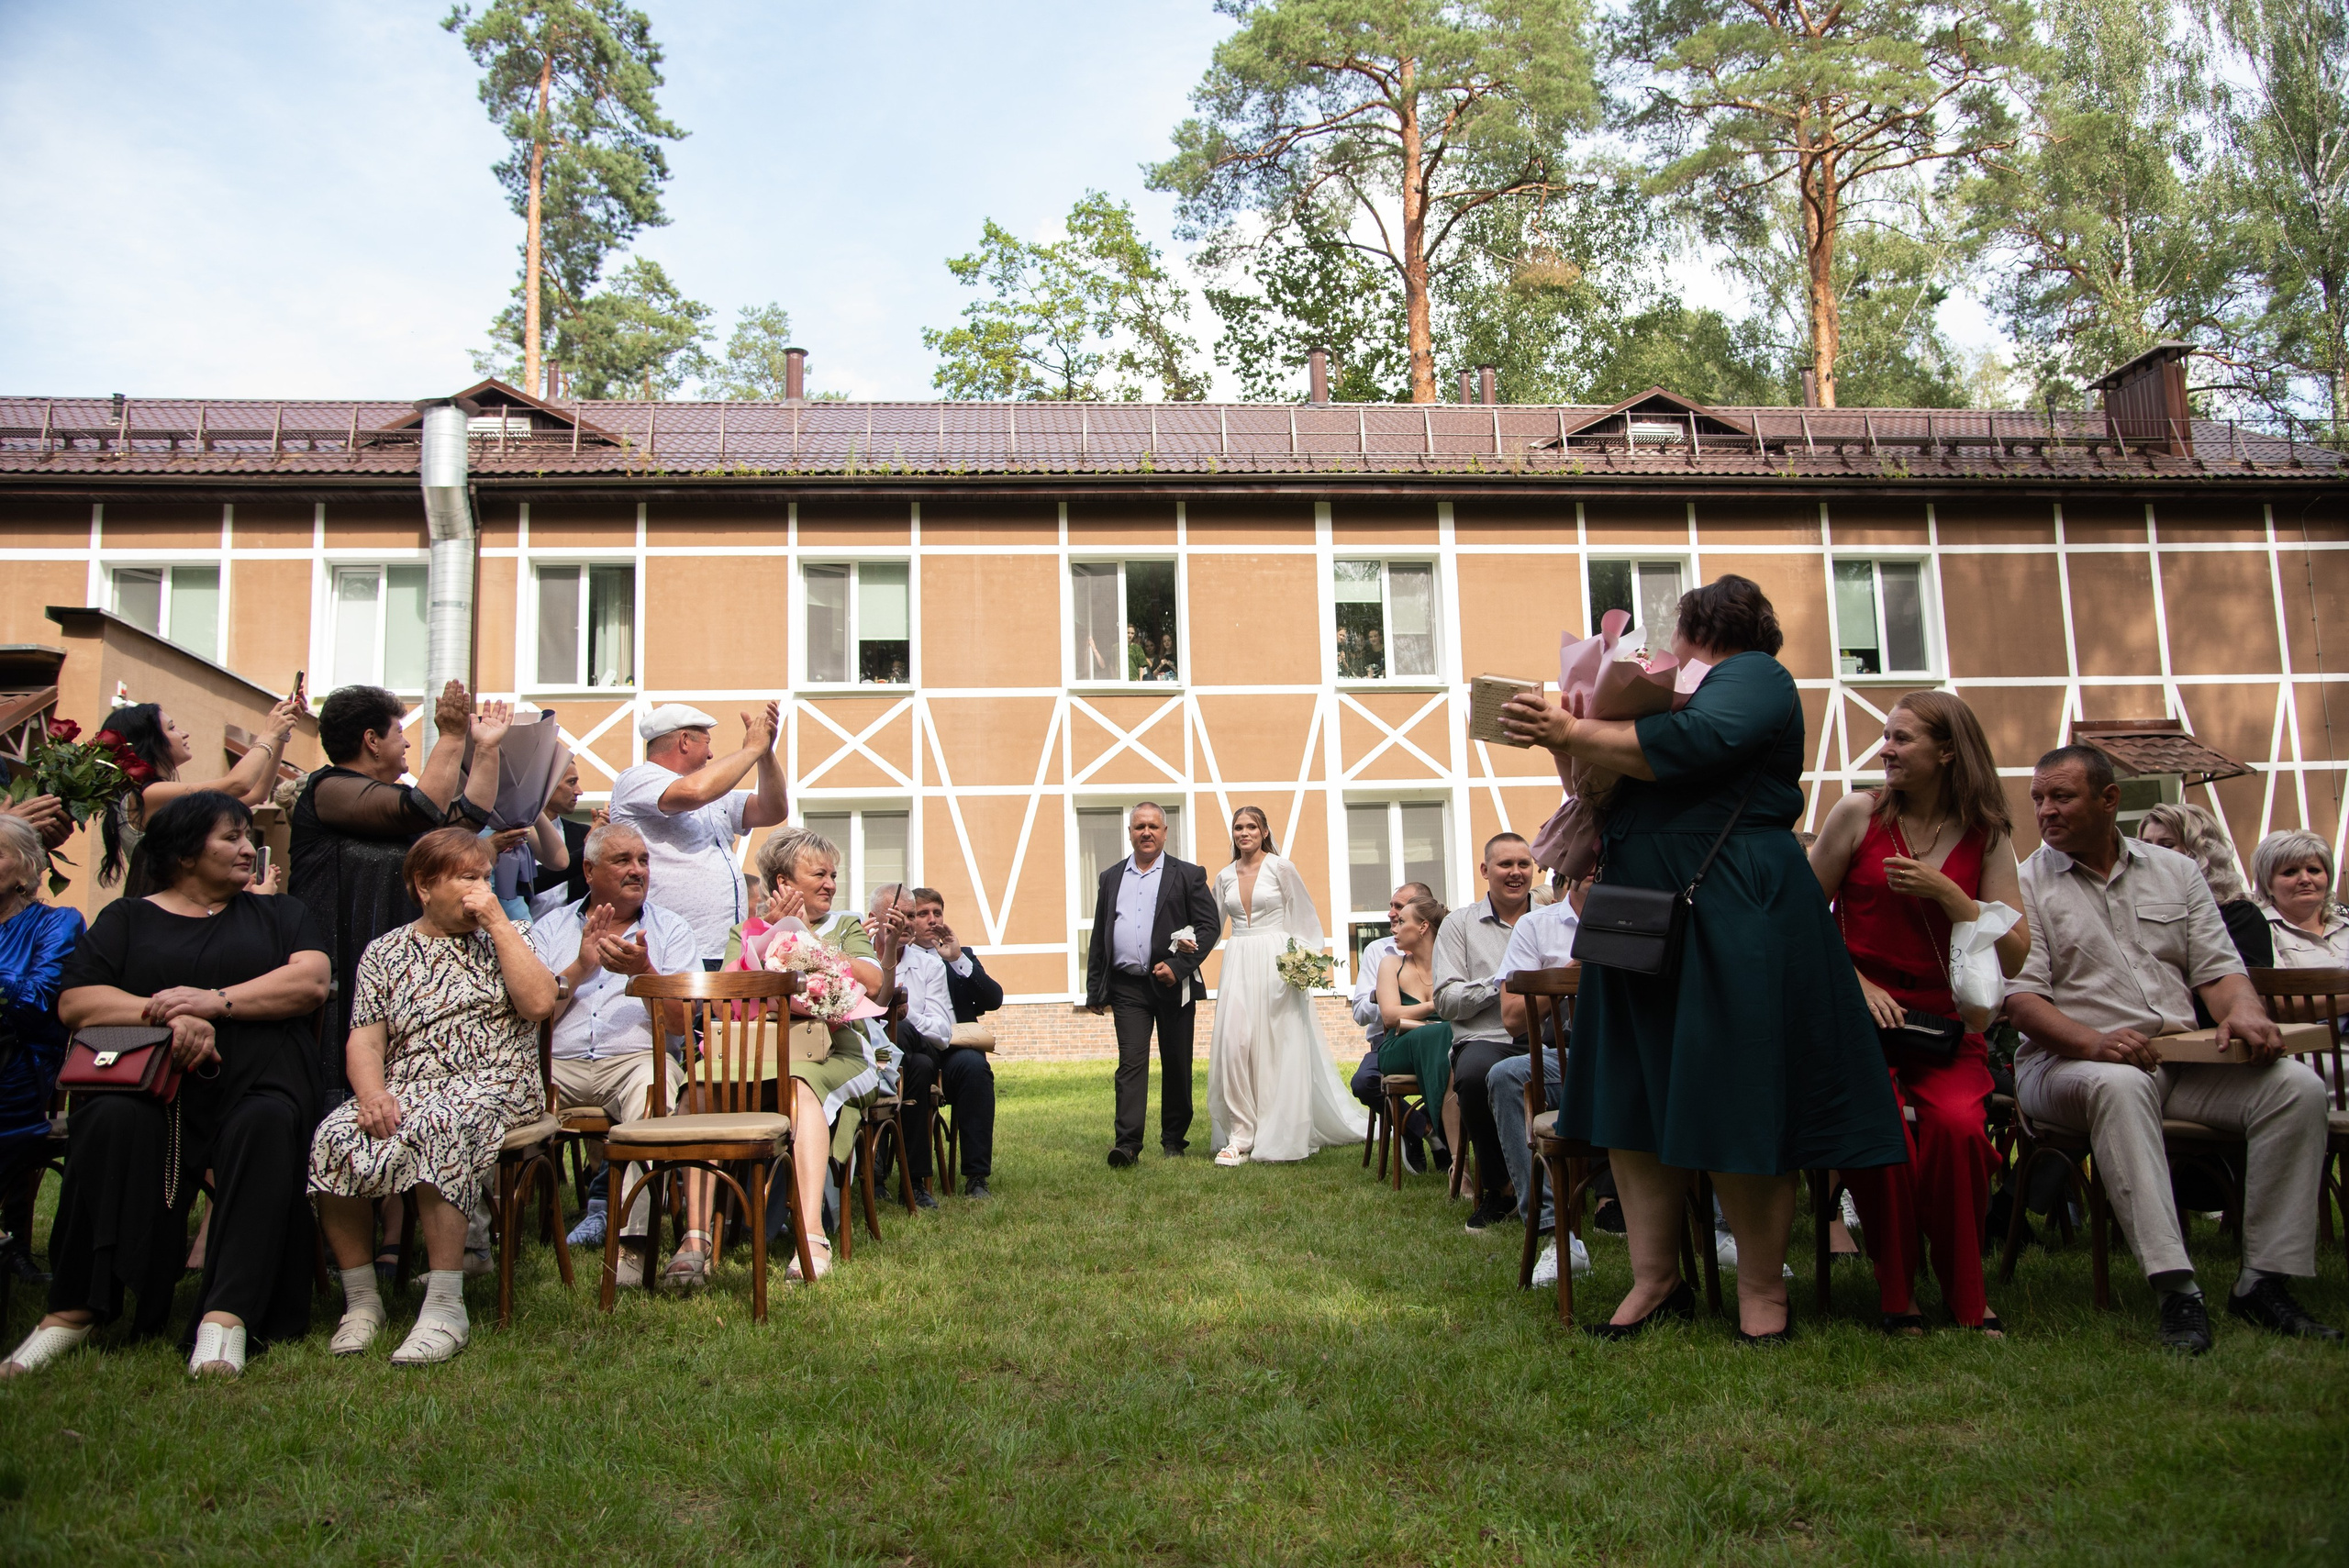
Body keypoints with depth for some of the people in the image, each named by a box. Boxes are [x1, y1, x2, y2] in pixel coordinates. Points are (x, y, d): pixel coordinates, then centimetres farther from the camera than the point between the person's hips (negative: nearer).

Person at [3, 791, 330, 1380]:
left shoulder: (278, 913, 23)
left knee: (266, 1125, -35)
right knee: (114, 1123, -34)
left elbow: (311, 982, 4)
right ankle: (75, 1308, -27)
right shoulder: (126, 918, 22)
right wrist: (166, 1015, -10)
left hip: (254, 1081, 0)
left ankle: (228, 1315, -42)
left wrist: (215, 1001, -9)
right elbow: (74, 1003, 6)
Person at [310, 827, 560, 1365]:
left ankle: (446, 1309, -31)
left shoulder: (508, 938, 15)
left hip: (493, 1085, -2)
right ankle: (361, 1299, -12)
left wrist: (497, 921, -3)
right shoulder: (385, 951, 17)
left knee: (436, 1129, -35)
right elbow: (365, 1040, 6)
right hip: (404, 1090, 3)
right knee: (334, 1139, -27)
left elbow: (540, 1003, -5)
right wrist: (372, 1092, -16)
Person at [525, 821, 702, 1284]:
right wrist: (579, 969, -5)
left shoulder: (671, 930, 15)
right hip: (558, 1063, 2)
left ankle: (635, 1239, -39)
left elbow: (679, 1023, 3)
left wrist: (643, 971, -13)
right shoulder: (550, 929, 19)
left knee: (653, 1082, -36)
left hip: (635, 1058, -1)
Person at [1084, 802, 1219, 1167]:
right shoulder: (1111, 878, 14)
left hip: (1173, 985, -1)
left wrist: (1178, 967, -12)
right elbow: (1099, 938, 15)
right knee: (1131, 1064, -8)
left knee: (1176, 1065, 7)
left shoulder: (1187, 875, 4)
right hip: (1127, 988, 1)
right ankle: (1128, 1143, -12)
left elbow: (1210, 925, -2)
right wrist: (1095, 990, 10)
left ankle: (1174, 1138, 21)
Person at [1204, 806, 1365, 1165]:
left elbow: (1305, 919, 1)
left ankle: (1277, 1139, 6)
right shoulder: (1225, 876, 11)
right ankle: (1240, 1136, -4)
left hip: (1275, 964, -4)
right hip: (1237, 964, 4)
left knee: (1277, 1048, -2)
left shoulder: (1281, 868, -1)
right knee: (1233, 1044, -8)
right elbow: (1213, 923, 18)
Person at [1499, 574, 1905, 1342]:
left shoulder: (1753, 675, -1)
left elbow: (1691, 748, -21)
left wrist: (1573, 733, -19)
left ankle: (1762, 1291, 7)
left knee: (1737, 1105, -4)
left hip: (1734, 921, -9)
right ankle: (1654, 1279, 11)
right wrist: (1566, 736, 10)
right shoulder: (1685, 692, 23)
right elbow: (1635, 789, 24)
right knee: (1633, 1100, 5)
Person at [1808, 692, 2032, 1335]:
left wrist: (1944, 892, -9)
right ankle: (1896, 1295, -9)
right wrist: (1857, 982, -6)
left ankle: (1966, 1297, -6)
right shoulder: (1859, 812, 3)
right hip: (1860, 1014, -1)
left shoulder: (1985, 836, 8)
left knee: (1956, 1124, -29)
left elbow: (2014, 956, 2)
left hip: (1945, 1020, 1)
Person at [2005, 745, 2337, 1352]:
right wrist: (2094, 1042, -25)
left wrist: (2244, 1011, -13)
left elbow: (2217, 967, 11)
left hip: (2181, 1058, 5)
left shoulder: (2175, 871, 16)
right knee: (2120, 1085, -38)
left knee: (2297, 1085, -19)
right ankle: (2176, 1287, -41)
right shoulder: (2026, 884, 2)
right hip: (2070, 1061, -4)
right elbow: (2022, 999, -8)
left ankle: (2265, 1279, -12)